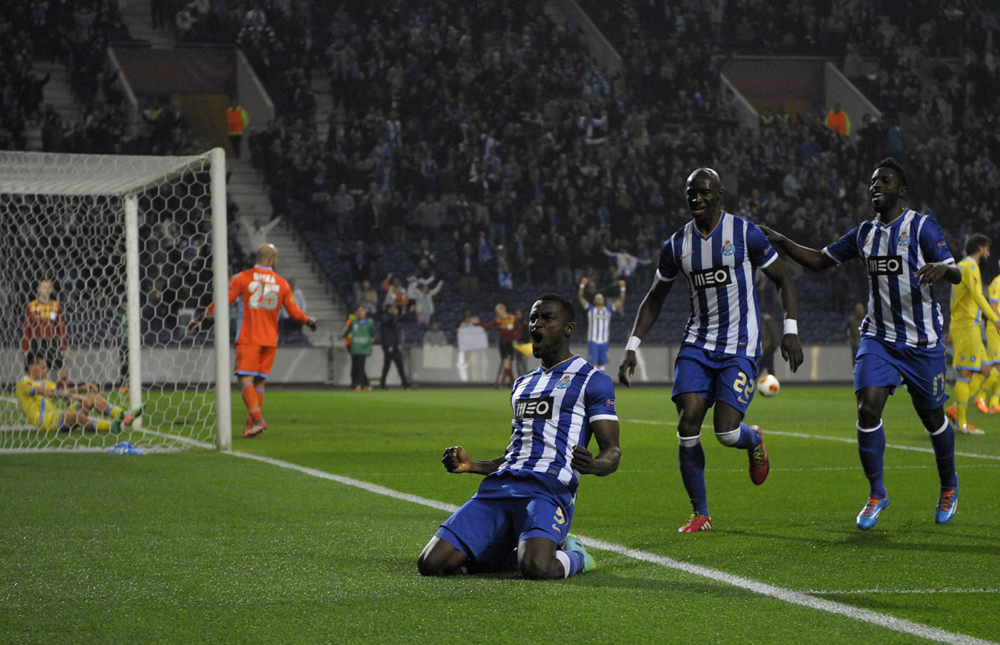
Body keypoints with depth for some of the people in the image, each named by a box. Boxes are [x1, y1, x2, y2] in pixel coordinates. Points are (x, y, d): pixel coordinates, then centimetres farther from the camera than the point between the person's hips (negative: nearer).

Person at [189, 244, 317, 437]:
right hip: (270, 339, 4)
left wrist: (200, 318, 7)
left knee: (245, 378, -8)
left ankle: (257, 419, -25)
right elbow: (294, 312, 11)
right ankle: (252, 422, 7)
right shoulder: (282, 283, 8)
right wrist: (308, 321, 32)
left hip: (248, 338, -3)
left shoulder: (242, 278, -1)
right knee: (259, 381, 9)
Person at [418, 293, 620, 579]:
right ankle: (516, 552, 13)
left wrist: (592, 465, -25)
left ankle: (574, 555, 3)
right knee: (431, 564, -10)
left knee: (536, 569, -35)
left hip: (549, 488, -7)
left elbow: (612, 452, -2)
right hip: (499, 487, 7)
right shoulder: (523, 384, 28)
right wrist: (474, 466, 16)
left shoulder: (592, 381, 5)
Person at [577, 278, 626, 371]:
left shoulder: (608, 310, 12)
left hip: (604, 341, 3)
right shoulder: (590, 309, 5)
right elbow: (580, 298, -2)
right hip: (592, 341, -3)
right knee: (593, 363, -9)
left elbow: (621, 300, 11)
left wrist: (622, 288, 3)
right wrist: (582, 285, -10)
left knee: (602, 363, 6)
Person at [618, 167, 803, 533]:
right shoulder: (676, 245, 5)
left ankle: (755, 441, 26)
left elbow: (782, 280, 2)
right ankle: (701, 514, 1)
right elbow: (654, 300, 15)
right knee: (687, 424, -12)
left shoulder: (745, 234, -6)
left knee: (727, 431, -14)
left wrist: (790, 330, -10)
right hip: (698, 343, 4)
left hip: (740, 347, -4)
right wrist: (631, 348, 7)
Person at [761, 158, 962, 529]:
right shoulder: (865, 233, 9)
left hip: (923, 342, -4)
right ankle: (876, 494, 0)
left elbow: (956, 274, -15)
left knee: (932, 418, 8)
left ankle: (949, 485, 35)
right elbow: (819, 261, 16)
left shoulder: (922, 226, -8)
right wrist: (779, 241, 3)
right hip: (878, 337, 4)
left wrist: (941, 268, -39)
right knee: (868, 409, -15)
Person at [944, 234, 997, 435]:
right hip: (966, 326, -10)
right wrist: (995, 319, -31)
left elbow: (955, 300, 26)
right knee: (965, 373, -9)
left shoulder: (964, 266, 20)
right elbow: (977, 295, -24)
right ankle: (961, 422, -9)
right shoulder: (969, 267, -11)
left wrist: (951, 327, 31)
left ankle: (955, 410, 4)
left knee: (984, 370, 7)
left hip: (971, 328, 10)